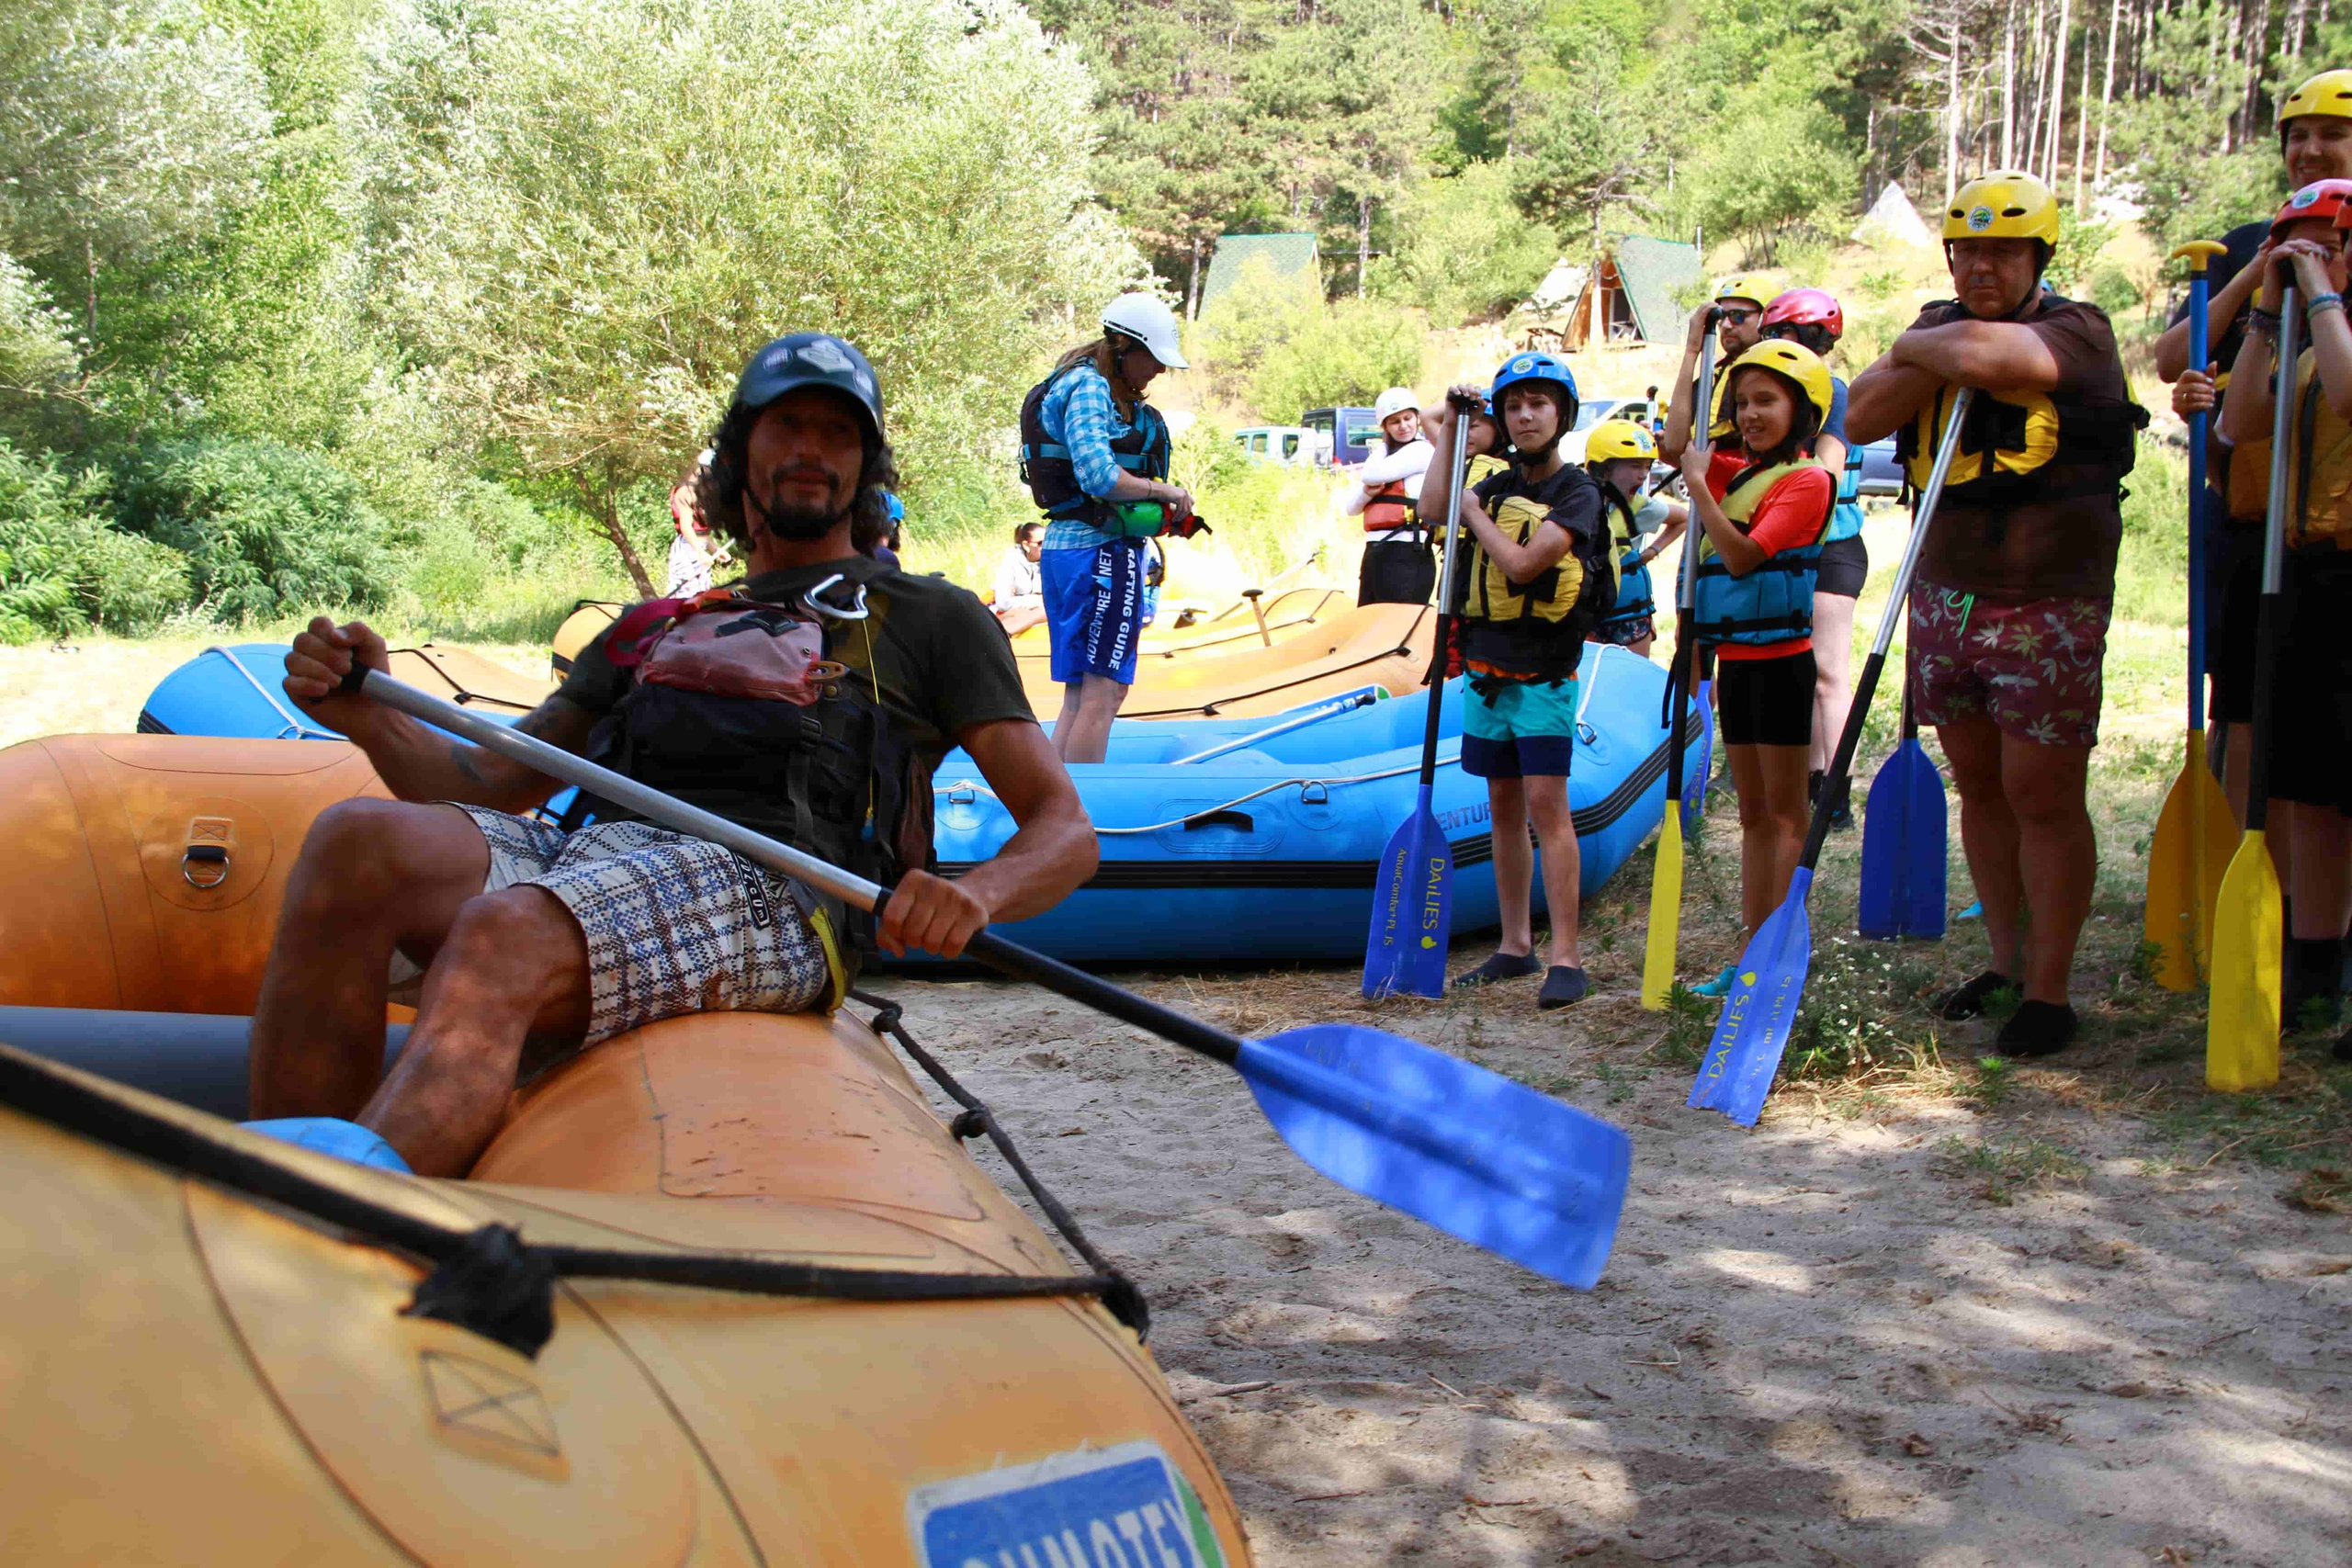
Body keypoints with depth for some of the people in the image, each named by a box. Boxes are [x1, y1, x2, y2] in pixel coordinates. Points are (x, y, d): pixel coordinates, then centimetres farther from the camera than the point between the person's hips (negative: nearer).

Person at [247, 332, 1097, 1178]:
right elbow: (486, 785, 28)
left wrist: (975, 894, -13)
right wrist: (370, 719, 5)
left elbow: (1066, 832, 13)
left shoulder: (930, 616, 24)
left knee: (503, 936, -37)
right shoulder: (656, 628, 36)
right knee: (357, 841, -28)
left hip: (767, 886, -4)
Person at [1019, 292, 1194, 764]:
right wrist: (1162, 489, -12)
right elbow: (1098, 475, -24)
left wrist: (1160, 505, 7)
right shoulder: (1088, 387, -12)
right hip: (1100, 551, -10)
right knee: (1104, 691, -7)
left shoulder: (1097, 388, 18)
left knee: (1081, 694, 12)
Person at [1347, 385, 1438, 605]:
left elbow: (1372, 474, -14)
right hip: (1374, 552, 9)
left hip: (1407, 555, -9)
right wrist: (1367, 491, -7)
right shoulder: (1385, 456, 22)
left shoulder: (1422, 450, -3)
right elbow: (1351, 508, 15)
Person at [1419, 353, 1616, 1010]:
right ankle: (1515, 945, 18)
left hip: (1543, 672, -6)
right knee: (1504, 805, 10)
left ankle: (1567, 958, -12)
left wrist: (1475, 513, -5)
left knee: (1546, 803, -12)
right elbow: (1432, 508, -5)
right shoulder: (1499, 486, 12)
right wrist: (1451, 428, -1)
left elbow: (1522, 564, -19)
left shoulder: (1577, 492, -8)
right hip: (1486, 666, 6)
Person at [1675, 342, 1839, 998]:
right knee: (1754, 812, 12)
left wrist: (1698, 484, -17)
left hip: (1779, 660, -8)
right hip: (1735, 660, 8)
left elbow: (1742, 555, -22)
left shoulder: (1806, 479, -12)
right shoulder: (1740, 472, 11)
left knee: (1785, 813, -3)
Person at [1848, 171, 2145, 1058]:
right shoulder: (1939, 326, 10)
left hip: (2048, 609, -6)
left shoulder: (2076, 331, -7)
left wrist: (1919, 347, -8)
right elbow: (1860, 419, -3)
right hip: (1944, 598, 6)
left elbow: (1989, 356, -29)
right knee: (1978, 787, 12)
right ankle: (2006, 963, 26)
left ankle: (2049, 993, 6)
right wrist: (1933, 358, -15)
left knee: (2044, 799, -3)